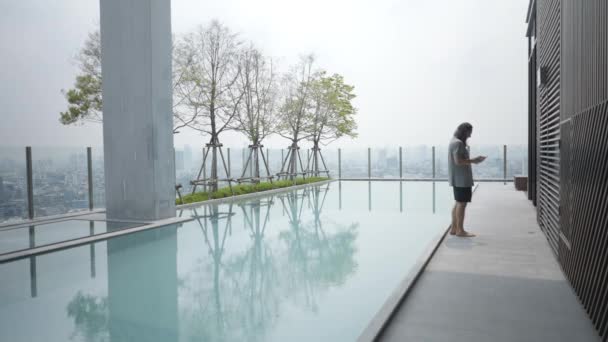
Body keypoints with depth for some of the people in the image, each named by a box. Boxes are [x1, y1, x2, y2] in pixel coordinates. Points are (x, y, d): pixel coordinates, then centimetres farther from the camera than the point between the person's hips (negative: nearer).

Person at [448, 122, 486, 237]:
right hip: (461, 179, -11)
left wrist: (473, 160, 10)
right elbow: (458, 161, -21)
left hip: (458, 179, 11)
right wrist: (473, 161, -14)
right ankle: (460, 230, -2)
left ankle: (454, 228, 19)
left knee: (458, 203, 15)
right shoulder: (458, 143, -15)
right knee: (462, 203, -6)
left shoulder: (455, 141, 17)